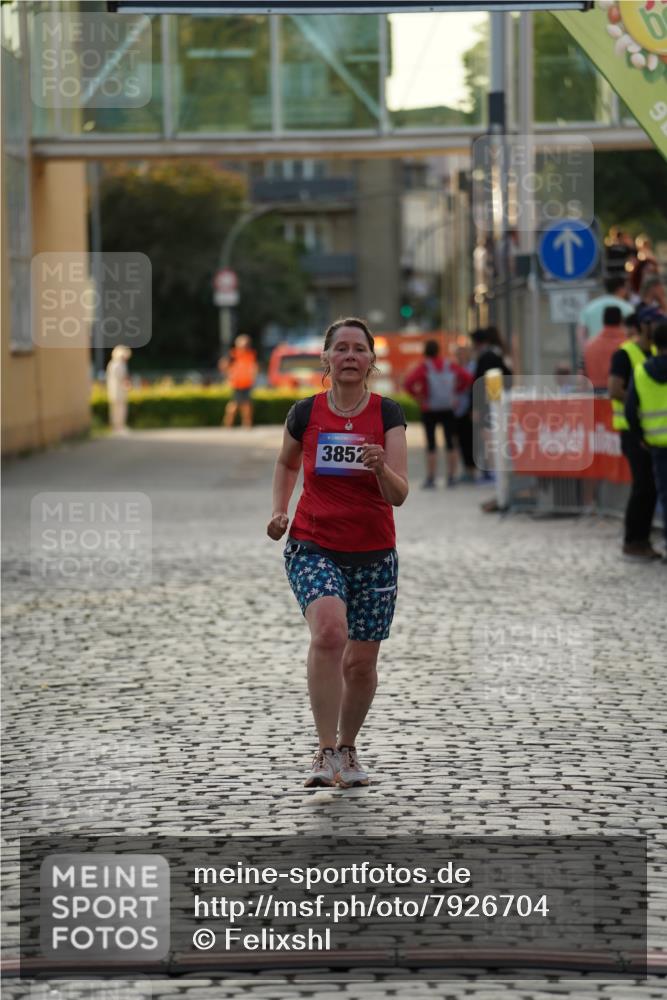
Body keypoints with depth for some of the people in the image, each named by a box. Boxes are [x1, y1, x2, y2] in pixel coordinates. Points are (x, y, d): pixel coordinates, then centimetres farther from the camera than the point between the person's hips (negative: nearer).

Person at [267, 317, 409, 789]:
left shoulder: (388, 414, -5)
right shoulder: (305, 413, -2)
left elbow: (398, 495, -11)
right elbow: (287, 463, 20)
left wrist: (380, 467, -31)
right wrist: (280, 510, 4)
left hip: (373, 554, 1)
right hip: (313, 548, -1)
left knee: (361, 663, 7)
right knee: (329, 631, -27)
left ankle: (348, 749, 33)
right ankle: (326, 752, -22)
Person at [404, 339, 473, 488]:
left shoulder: (423, 367, -8)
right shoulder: (449, 365, 2)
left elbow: (409, 382, -21)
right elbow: (467, 377, 1)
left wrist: (417, 396, -9)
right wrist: (457, 392, 9)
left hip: (429, 410, -3)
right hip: (448, 409, 3)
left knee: (431, 445, 1)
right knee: (450, 443, 9)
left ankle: (431, 478, -2)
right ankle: (451, 477, 10)